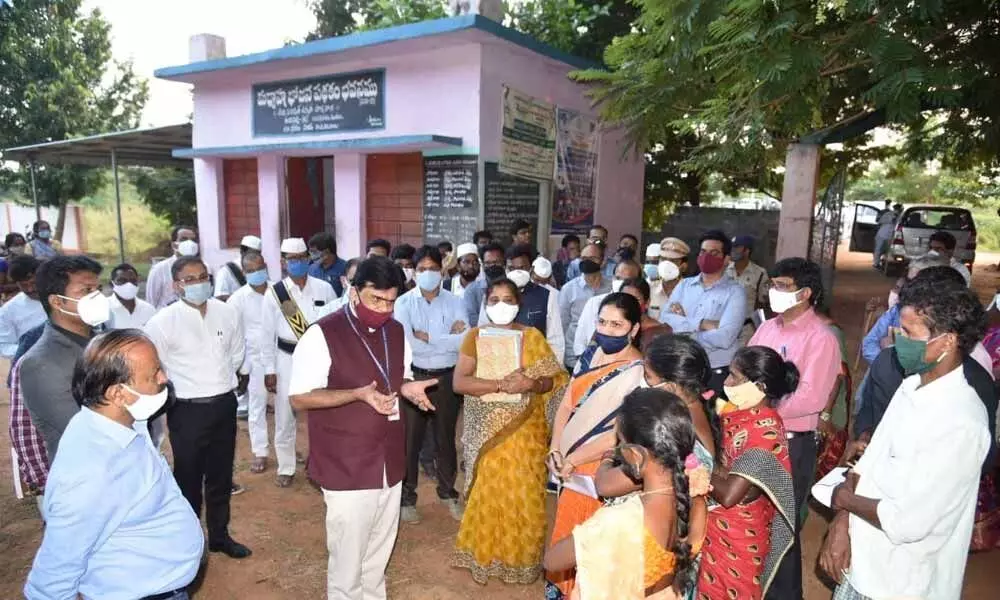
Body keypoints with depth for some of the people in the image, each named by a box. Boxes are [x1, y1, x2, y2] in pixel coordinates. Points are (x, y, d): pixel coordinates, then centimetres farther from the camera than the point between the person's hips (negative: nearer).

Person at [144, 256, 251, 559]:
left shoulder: (228, 313, -2)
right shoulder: (162, 322, -14)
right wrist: (178, 390, 3)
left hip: (224, 405, 4)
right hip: (187, 410, -4)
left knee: (221, 477, 18)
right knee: (188, 480, 10)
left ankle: (219, 535, 36)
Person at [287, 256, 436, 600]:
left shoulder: (396, 331, 4)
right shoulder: (322, 335, -15)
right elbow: (299, 398, -15)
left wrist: (408, 388, -7)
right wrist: (358, 394, -26)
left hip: (389, 464, 6)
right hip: (346, 469, -6)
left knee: (379, 553, 21)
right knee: (348, 558, 8)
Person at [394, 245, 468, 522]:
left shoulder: (454, 302, 0)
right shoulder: (404, 303, -5)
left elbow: (466, 341, -14)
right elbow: (407, 344, -19)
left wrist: (427, 337, -17)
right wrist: (448, 338, -14)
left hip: (447, 378, 2)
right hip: (415, 378, -1)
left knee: (445, 438, 16)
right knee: (410, 439, 9)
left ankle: (447, 492, 34)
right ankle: (407, 497, 26)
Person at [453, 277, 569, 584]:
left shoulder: (533, 337, 3)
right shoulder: (475, 336, 1)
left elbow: (552, 380, 0)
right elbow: (459, 382, -9)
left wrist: (530, 383, -21)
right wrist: (502, 384, -20)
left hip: (525, 430, 1)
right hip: (487, 430, 0)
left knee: (523, 495, 5)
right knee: (488, 494, 6)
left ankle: (520, 556, 24)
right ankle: (485, 555, 24)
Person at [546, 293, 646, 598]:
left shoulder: (640, 373, -20)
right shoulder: (591, 354, 0)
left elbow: (618, 436, -22)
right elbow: (566, 405, 4)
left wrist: (569, 461, -14)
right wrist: (555, 451, -7)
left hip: (601, 471, -6)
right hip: (569, 464, 6)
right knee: (565, 535, 24)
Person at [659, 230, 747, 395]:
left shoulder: (735, 292, -5)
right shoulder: (684, 285, 8)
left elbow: (724, 338, -19)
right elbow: (664, 320, -7)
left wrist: (683, 324, -11)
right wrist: (701, 324, -17)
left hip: (717, 374, -3)